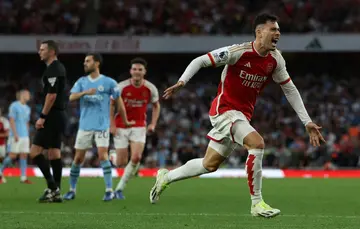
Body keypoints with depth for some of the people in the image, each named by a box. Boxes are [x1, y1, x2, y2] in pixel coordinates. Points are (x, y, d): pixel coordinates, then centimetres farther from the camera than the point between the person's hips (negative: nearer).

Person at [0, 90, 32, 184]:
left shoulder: (27, 108, 17)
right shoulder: (14, 106, -4)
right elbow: (11, 121, -10)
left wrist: (28, 136, 18)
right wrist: (15, 134, -17)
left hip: (25, 136, 7)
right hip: (16, 136, -7)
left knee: (24, 156, -1)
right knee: (13, 155, -9)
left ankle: (23, 178, -3)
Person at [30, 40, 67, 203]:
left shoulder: (53, 70, -14)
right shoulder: (59, 68, 17)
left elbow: (51, 95, -21)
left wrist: (42, 116, -19)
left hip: (52, 116, -10)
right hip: (59, 116, 10)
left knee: (35, 152, -10)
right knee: (54, 153, 9)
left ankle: (52, 187, -13)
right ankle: (56, 193, 9)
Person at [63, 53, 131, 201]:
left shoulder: (109, 82, 0)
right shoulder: (81, 82, 9)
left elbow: (119, 101, 8)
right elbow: (72, 97, -5)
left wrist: (125, 121, 11)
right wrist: (85, 92, -24)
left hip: (102, 126, -3)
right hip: (85, 126, 3)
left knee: (102, 155, -15)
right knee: (78, 158, 4)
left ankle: (109, 190, -10)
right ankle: (72, 190, 16)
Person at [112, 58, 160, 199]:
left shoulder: (150, 89, -5)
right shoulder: (122, 86, -12)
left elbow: (156, 106, 12)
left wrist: (153, 124, 2)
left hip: (139, 126, 1)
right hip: (121, 127, -1)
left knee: (136, 158, -19)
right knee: (121, 163, -4)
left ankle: (120, 188, -2)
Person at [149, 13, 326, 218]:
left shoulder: (275, 60, -2)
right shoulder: (239, 52, -19)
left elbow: (290, 90, 8)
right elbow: (200, 61, -14)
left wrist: (307, 122, 4)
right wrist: (181, 82, -28)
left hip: (243, 114, 7)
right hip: (224, 109, -7)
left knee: (210, 165, 13)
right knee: (257, 143, -28)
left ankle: (166, 177, 35)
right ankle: (257, 203, -18)